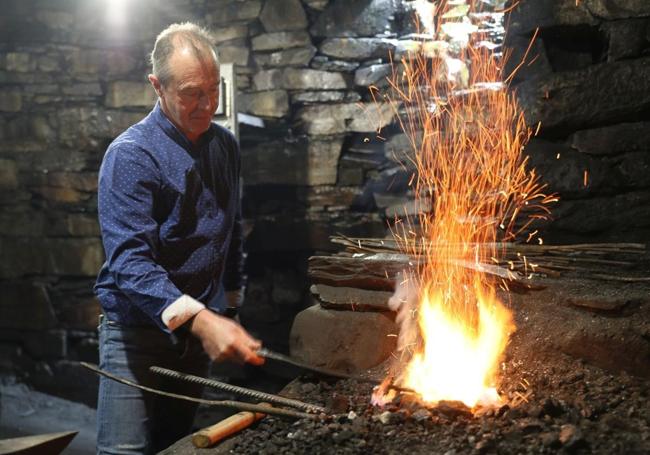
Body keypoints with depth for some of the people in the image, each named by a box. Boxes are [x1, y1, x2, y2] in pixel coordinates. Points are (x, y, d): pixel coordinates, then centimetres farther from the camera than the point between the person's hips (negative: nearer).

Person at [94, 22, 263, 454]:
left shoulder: (226, 145, 6)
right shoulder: (131, 154, -16)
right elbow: (129, 260, -26)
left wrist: (232, 294, 21)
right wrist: (200, 320, -38)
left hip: (199, 325, 6)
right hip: (139, 326, -6)